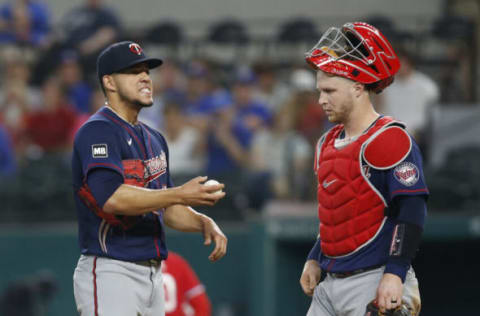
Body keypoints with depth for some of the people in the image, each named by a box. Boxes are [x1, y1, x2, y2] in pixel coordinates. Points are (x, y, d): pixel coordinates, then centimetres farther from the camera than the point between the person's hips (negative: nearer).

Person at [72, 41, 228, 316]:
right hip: (111, 273, -9)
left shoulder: (153, 139, 19)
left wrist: (203, 222, 5)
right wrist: (181, 194, -26)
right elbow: (112, 198, -25)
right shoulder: (97, 131, -10)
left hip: (152, 273, 9)